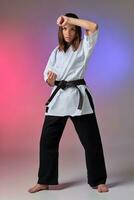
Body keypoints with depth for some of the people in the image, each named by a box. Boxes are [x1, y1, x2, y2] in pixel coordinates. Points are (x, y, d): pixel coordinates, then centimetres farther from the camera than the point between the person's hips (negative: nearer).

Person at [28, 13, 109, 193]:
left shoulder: (84, 47, 2)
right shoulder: (56, 51, 15)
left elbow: (94, 27, -16)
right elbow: (47, 74, 14)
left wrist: (69, 18, -10)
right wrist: (50, 80, -10)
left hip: (78, 97, -4)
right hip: (58, 98, 4)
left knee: (91, 140, 0)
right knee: (47, 140, 6)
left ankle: (97, 181, 17)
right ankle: (44, 181, 21)